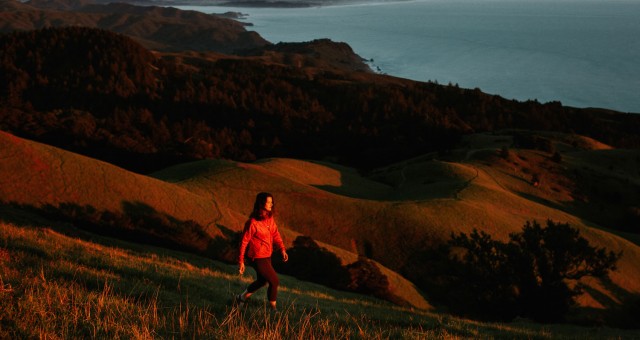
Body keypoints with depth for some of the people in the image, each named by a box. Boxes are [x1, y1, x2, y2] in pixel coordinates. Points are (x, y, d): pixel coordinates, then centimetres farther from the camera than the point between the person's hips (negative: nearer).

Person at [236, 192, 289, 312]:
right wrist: (241, 261, -13)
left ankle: (242, 297, 44)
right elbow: (244, 241, -16)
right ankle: (273, 308, 14)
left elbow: (275, 234, 4)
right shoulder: (253, 222, -22)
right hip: (258, 258, -8)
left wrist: (282, 249, -11)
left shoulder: (270, 218, 0)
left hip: (267, 256, 9)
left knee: (262, 281, 25)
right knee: (274, 281, -3)